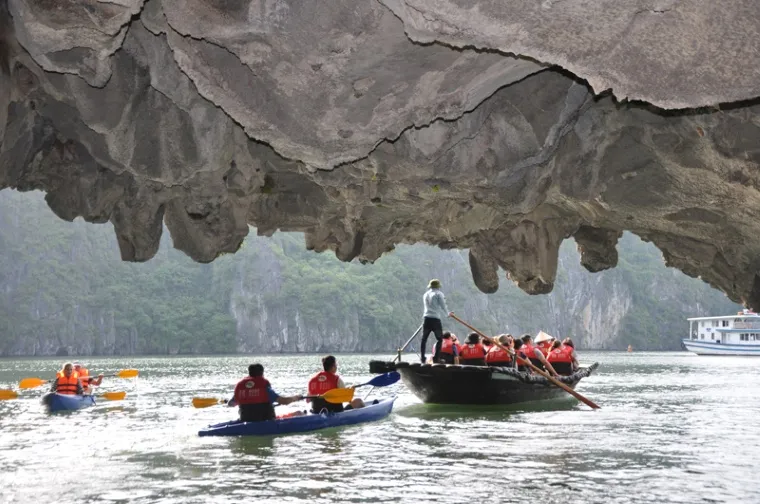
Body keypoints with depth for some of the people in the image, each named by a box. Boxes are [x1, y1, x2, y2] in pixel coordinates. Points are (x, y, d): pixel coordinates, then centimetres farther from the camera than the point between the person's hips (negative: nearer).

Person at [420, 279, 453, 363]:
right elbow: (443, 306, -3)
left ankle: (422, 358, 4)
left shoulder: (425, 294, 17)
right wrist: (448, 313, 18)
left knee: (424, 339, 8)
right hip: (435, 318, -5)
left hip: (426, 318, 5)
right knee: (440, 339, 5)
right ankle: (435, 358, -3)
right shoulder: (439, 294, -2)